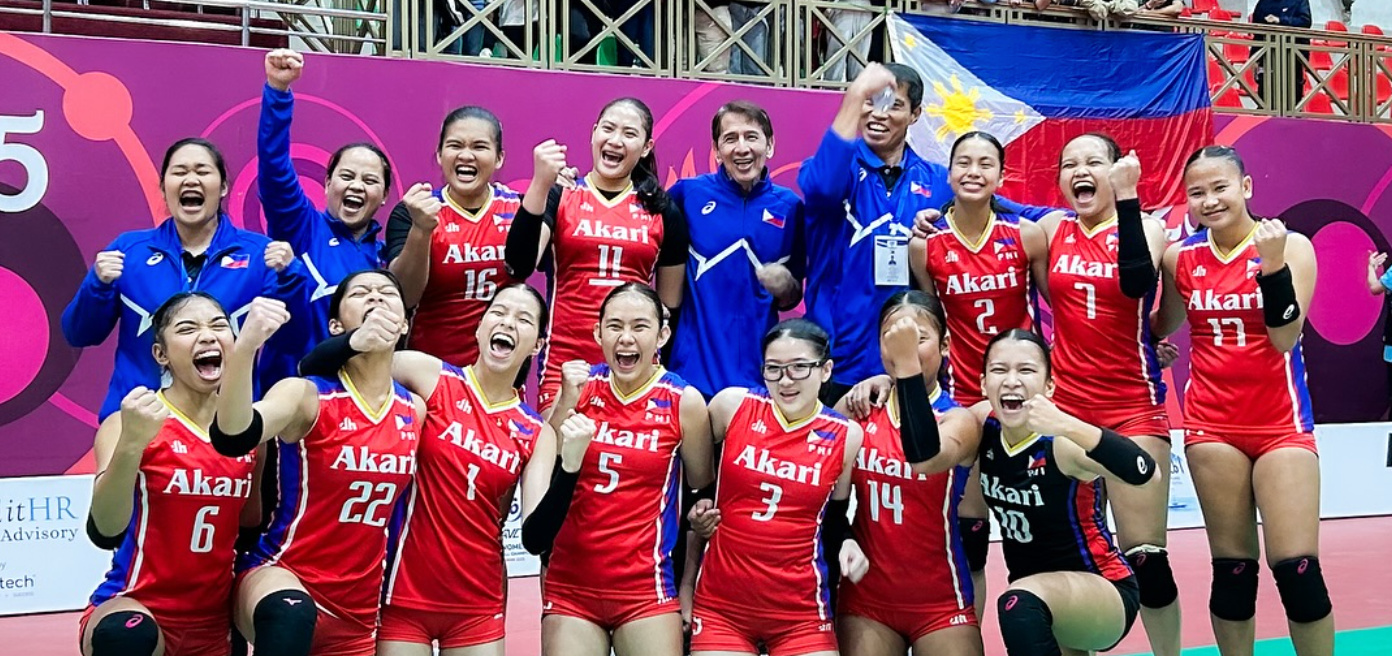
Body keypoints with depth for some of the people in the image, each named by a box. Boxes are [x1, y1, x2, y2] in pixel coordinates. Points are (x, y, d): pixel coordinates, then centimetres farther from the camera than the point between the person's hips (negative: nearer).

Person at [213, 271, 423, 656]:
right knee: (292, 615, -38)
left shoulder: (415, 411, 3)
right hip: (281, 572, -5)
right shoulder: (307, 396, -11)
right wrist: (245, 345, -46)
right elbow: (232, 438, -32)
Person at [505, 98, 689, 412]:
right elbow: (519, 267, -13)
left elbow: (670, 305, 13)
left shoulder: (664, 212, 7)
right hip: (564, 364, -1)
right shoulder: (560, 196, 3)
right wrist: (540, 184, -21)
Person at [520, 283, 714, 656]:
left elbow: (703, 492, 6)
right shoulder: (580, 386, 1)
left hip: (644, 589, -2)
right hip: (569, 585, 2)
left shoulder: (684, 402, -5)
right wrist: (567, 402, -12)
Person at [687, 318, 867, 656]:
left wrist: (846, 544, -8)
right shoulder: (732, 405, -4)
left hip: (800, 610, 0)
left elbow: (834, 518, 11)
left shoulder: (846, 436, -2)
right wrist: (697, 508, 0)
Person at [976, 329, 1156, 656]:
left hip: (1104, 592, -7)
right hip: (1036, 595, 7)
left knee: (1019, 605, -35)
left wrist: (1069, 426, -54)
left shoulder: (1062, 442, -26)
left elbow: (1147, 475, -43)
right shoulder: (984, 423, -9)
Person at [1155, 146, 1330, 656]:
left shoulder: (1291, 245, -5)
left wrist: (1272, 263, -25)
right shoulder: (1180, 258, 4)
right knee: (1231, 569, 6)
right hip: (1212, 427, 3)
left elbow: (1284, 337, -16)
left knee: (1297, 568, -6)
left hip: (1281, 425, -2)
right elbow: (1164, 326, 20)